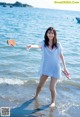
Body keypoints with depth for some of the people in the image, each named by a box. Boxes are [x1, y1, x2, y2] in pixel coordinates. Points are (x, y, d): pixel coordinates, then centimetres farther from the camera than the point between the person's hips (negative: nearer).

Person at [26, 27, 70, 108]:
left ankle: (53, 102, 24)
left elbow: (61, 56, -1)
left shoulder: (58, 44, -8)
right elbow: (38, 46, -30)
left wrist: (65, 68, 0)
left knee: (52, 87, -2)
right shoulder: (44, 43, -8)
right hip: (45, 68, 2)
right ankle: (35, 97, 45)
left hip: (55, 68, -2)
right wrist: (31, 46, -52)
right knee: (40, 85, 17)